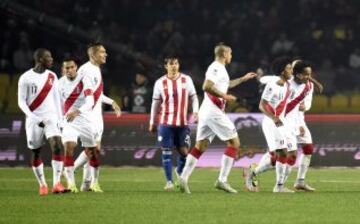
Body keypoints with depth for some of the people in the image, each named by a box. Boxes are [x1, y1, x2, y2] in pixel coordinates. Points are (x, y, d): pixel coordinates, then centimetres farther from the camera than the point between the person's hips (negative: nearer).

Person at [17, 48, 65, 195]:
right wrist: (34, 118, -17)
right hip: (34, 120, -2)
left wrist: (59, 118, 10)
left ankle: (56, 183, -21)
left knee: (57, 147, -16)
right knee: (36, 153, 5)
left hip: (51, 117, 2)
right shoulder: (26, 78, -7)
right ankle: (42, 185, 20)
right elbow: (21, 101, -7)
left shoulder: (52, 76, 7)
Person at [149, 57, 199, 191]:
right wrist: (152, 122, 12)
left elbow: (193, 97, 10)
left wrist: (195, 111, -8)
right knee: (166, 152, -4)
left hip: (183, 123, 1)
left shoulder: (186, 80, 5)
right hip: (166, 123, -1)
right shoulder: (160, 83, 4)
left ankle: (180, 172, 30)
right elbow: (155, 103, 10)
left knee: (184, 151, -1)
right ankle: (169, 182, 3)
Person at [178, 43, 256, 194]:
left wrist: (243, 79, 46)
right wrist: (224, 96, -18)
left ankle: (184, 178, -4)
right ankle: (222, 180, -10)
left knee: (200, 146, 7)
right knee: (234, 143, -5)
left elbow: (225, 85, 42)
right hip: (214, 111, -10)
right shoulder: (217, 67, -10)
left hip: (206, 112, 10)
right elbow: (207, 86, -24)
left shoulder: (218, 68, 22)